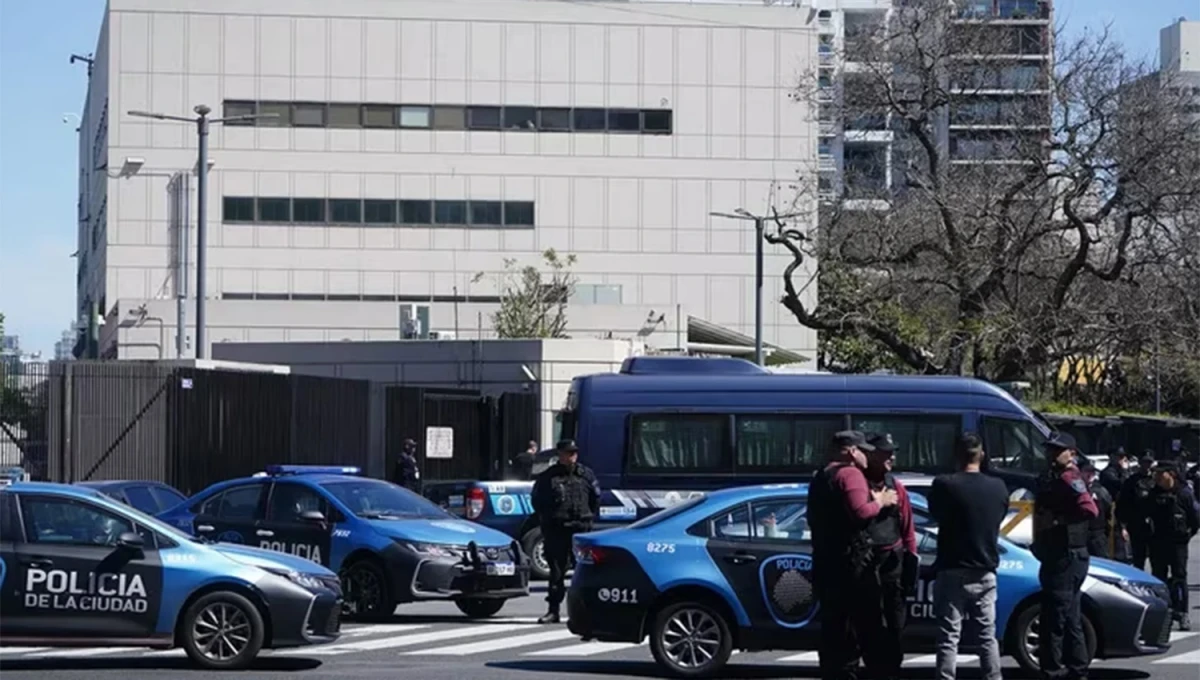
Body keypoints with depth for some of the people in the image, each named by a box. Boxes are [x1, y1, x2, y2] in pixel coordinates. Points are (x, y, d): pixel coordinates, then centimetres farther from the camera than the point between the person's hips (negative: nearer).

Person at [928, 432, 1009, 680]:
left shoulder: (944, 485, -13)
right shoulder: (998, 488, -1)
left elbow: (936, 515, 2)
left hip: (952, 571, -3)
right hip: (985, 572, 3)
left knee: (949, 638, -2)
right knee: (987, 636, 11)